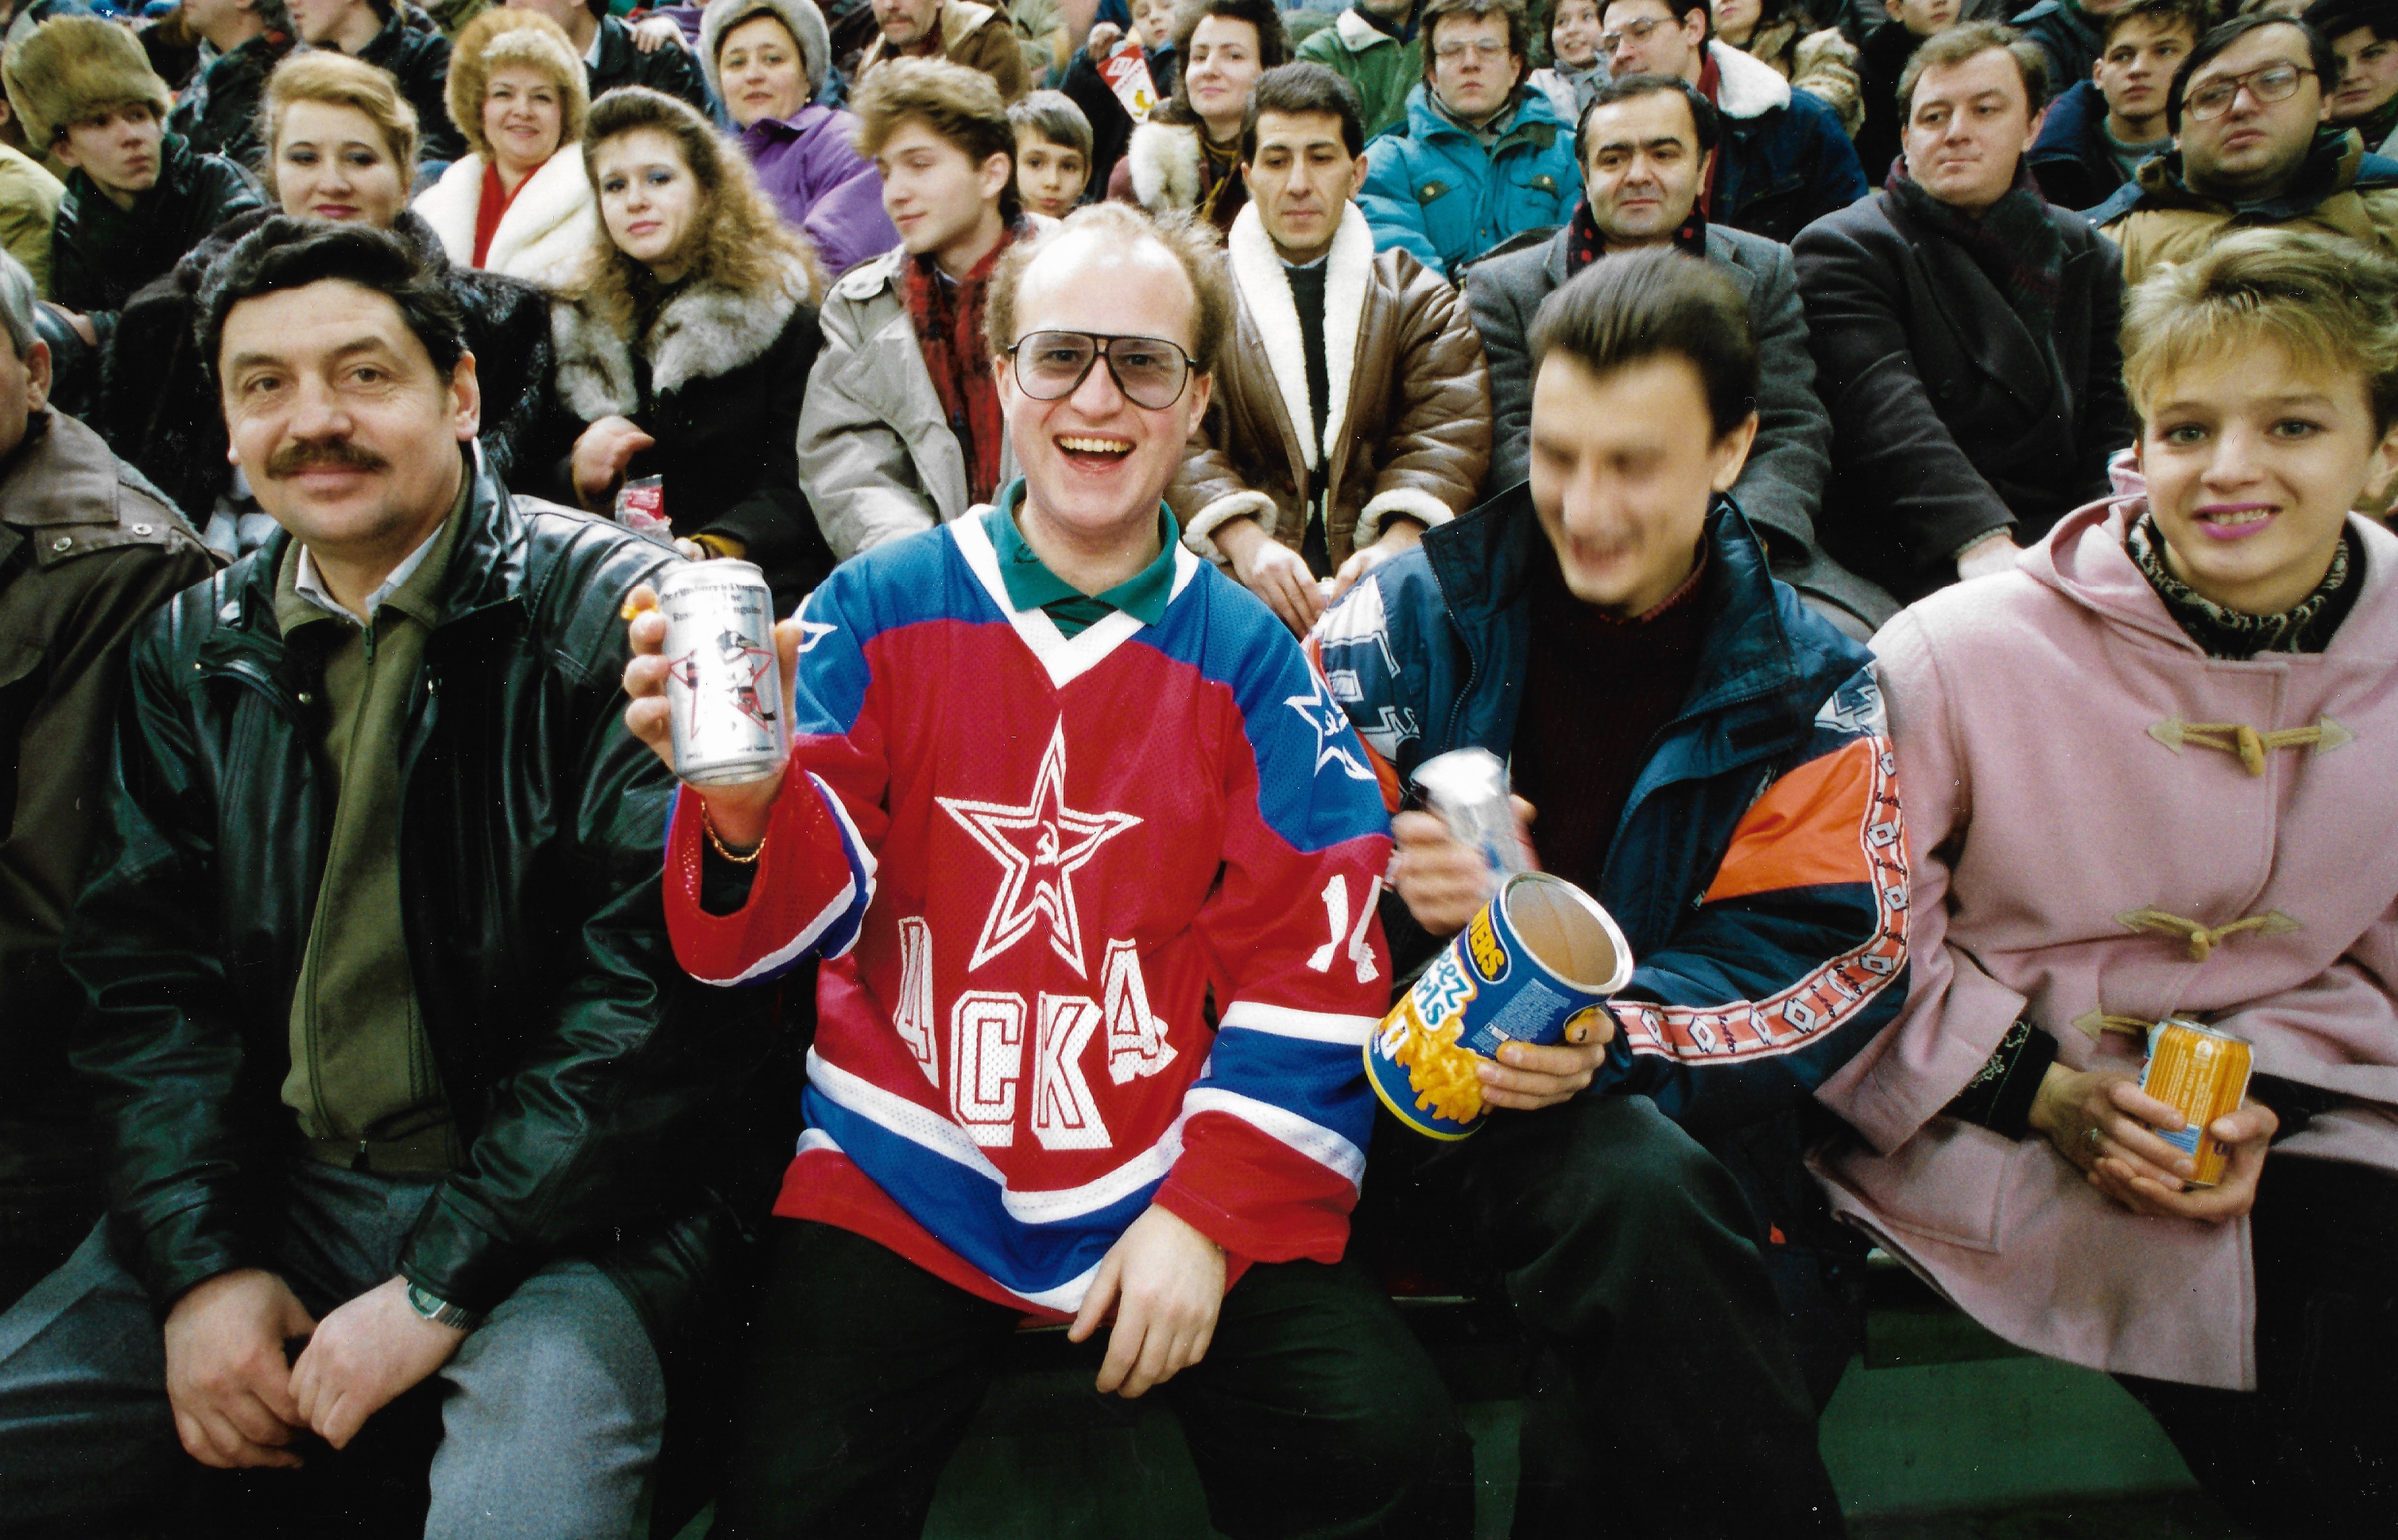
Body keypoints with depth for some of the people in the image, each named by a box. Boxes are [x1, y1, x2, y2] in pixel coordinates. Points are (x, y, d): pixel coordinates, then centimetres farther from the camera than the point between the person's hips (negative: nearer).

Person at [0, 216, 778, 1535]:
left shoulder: (615, 615, -10)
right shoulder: (193, 652, 10)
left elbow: (662, 981, -17)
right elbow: (145, 977, 8)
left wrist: (441, 1285, -17)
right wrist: (200, 1263, -7)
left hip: (555, 1212, -5)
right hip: (271, 1195, 6)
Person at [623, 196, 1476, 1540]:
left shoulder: (1253, 657, 4)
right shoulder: (879, 613, 3)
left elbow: (1312, 969, 2)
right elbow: (798, 911, -4)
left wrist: (1211, 1212, -7)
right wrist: (745, 807, -27)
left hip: (1183, 1174, 1)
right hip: (906, 1173, 0)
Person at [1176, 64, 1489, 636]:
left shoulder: (1421, 299, 18)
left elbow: (1448, 434, 4)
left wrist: (1398, 545, -16)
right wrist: (1246, 543, -17)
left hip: (1379, 590, 1)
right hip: (1241, 588, -1)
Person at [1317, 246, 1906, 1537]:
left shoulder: (1810, 691, 5)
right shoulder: (1410, 616, 3)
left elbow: (1831, 960, -4)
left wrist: (1615, 1041, -21)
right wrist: (1388, 889, -23)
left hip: (1672, 1109, 0)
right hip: (1412, 1084, 0)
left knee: (1639, 1193, -34)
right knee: (1636, 1191, -31)